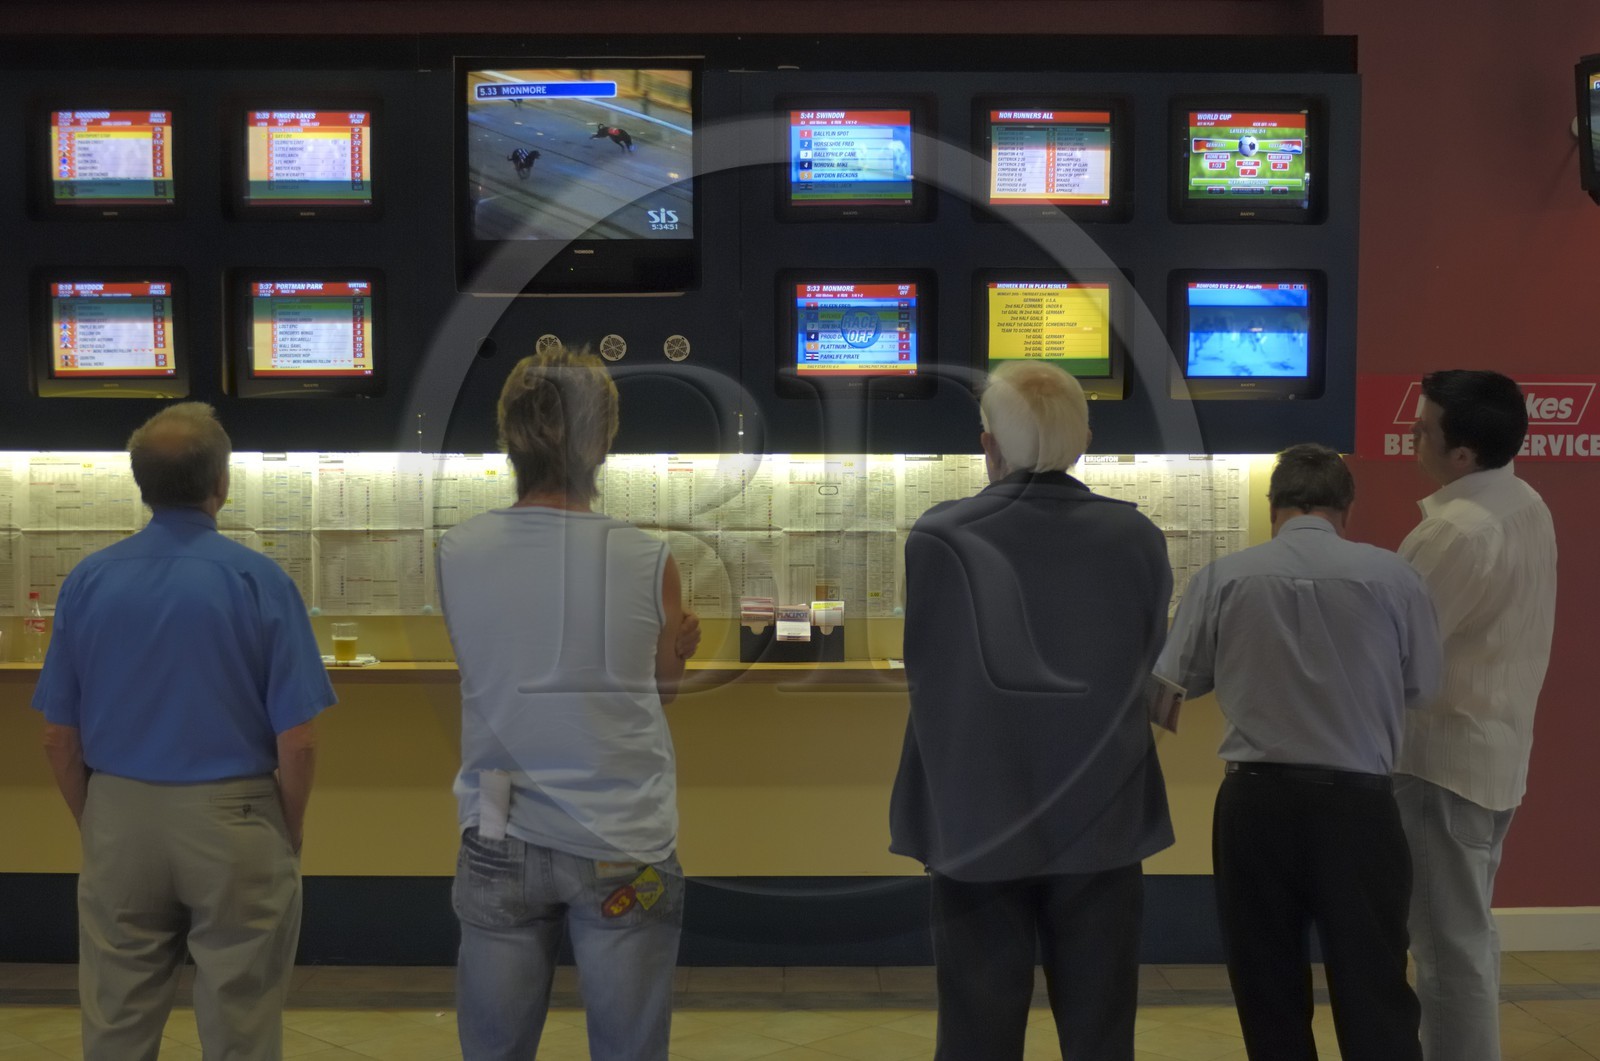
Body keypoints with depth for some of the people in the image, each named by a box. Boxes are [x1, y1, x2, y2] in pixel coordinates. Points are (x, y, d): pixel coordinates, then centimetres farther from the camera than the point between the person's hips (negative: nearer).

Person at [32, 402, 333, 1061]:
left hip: (119, 823, 4)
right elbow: (296, 741, -12)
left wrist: (96, 825, 16)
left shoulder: (88, 580, -1)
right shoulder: (258, 580, -11)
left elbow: (59, 739, 3)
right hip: (232, 821, -3)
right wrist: (290, 833, 3)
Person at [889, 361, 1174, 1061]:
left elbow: (928, 683, -8)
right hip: (1102, 824, 2)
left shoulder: (941, 538, -12)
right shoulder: (1135, 538, -3)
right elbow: (1153, 676, 6)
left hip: (980, 826, -2)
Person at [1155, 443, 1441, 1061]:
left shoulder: (1222, 577, -4)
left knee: (1268, 988, 13)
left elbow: (1179, 681, 5)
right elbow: (1422, 686, 5)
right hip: (1358, 802, 0)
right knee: (1374, 990, 6)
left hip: (1256, 798, 1)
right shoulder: (1393, 577, -4)